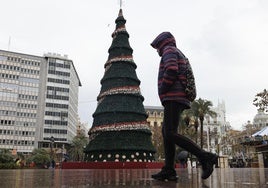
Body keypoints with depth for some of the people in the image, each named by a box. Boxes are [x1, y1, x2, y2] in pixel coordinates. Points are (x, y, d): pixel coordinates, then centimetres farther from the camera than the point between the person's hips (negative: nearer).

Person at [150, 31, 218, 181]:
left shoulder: (169, 50, 0)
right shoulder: (180, 56, 30)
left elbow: (171, 70, -21)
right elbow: (185, 81, 25)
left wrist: (162, 91, -9)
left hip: (173, 98, -10)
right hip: (179, 99, 10)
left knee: (171, 135, -17)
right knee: (166, 132, 7)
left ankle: (206, 157, -21)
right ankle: (168, 170, 1)